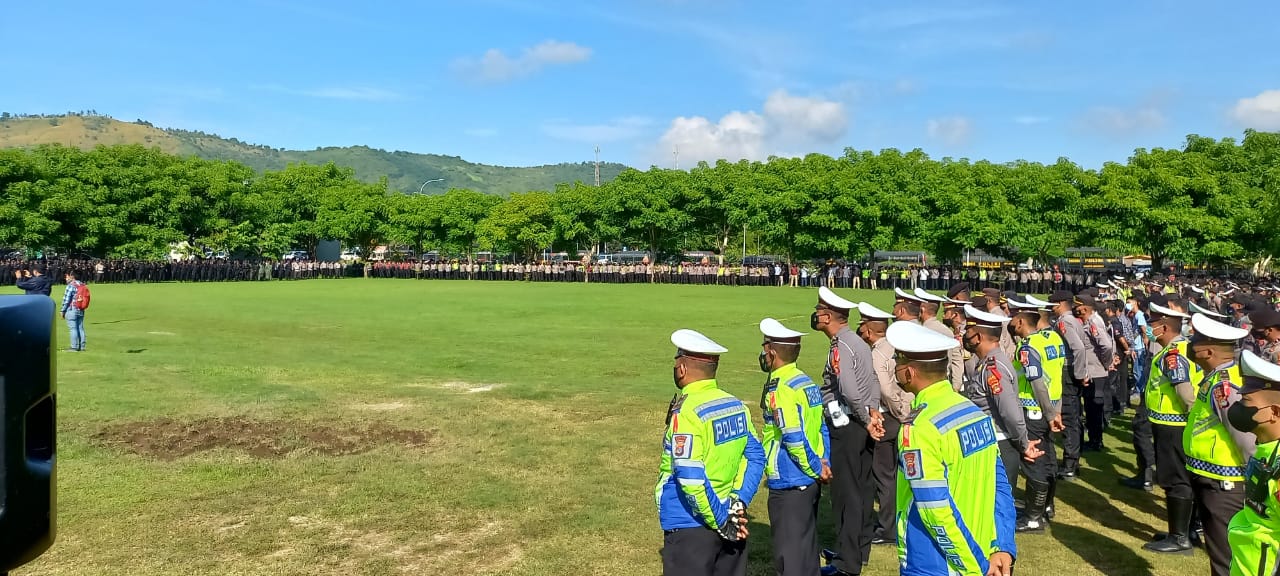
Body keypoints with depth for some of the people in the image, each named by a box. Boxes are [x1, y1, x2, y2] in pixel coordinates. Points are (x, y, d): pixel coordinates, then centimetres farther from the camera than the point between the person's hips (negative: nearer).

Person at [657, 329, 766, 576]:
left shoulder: (686, 412, -19)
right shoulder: (736, 405, 3)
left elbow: (691, 479, -23)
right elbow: (755, 457, 5)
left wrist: (721, 522, -14)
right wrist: (738, 503, -1)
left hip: (689, 529, -7)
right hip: (730, 524, 7)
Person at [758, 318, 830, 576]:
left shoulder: (780, 389, -18)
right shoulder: (808, 383, 9)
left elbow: (794, 438, -23)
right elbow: (822, 427, 12)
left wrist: (816, 470, -12)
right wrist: (824, 463, 6)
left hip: (788, 484, -9)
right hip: (810, 482, 9)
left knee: (788, 555, 1)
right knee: (806, 546, 20)